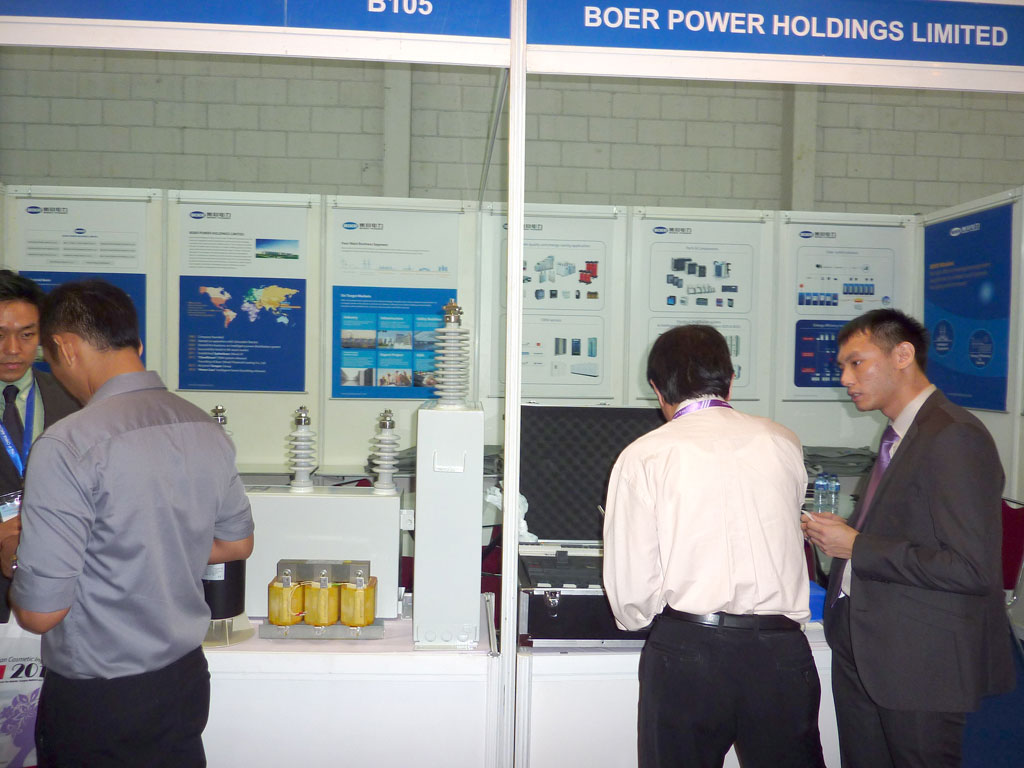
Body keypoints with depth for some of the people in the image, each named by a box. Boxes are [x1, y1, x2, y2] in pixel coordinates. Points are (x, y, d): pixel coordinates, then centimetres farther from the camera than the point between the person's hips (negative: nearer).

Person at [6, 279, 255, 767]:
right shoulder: (206, 430, -3)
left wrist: (13, 561, 0)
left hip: (96, 703, -5)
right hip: (186, 678, 6)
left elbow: (39, 612, -20)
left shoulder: (68, 447, -23)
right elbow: (236, 544, 10)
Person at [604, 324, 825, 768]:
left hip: (685, 649, -2)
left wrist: (636, 618, 16)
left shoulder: (643, 457, -5)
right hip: (780, 650, 3)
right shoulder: (783, 444, 4)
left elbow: (631, 591, -6)